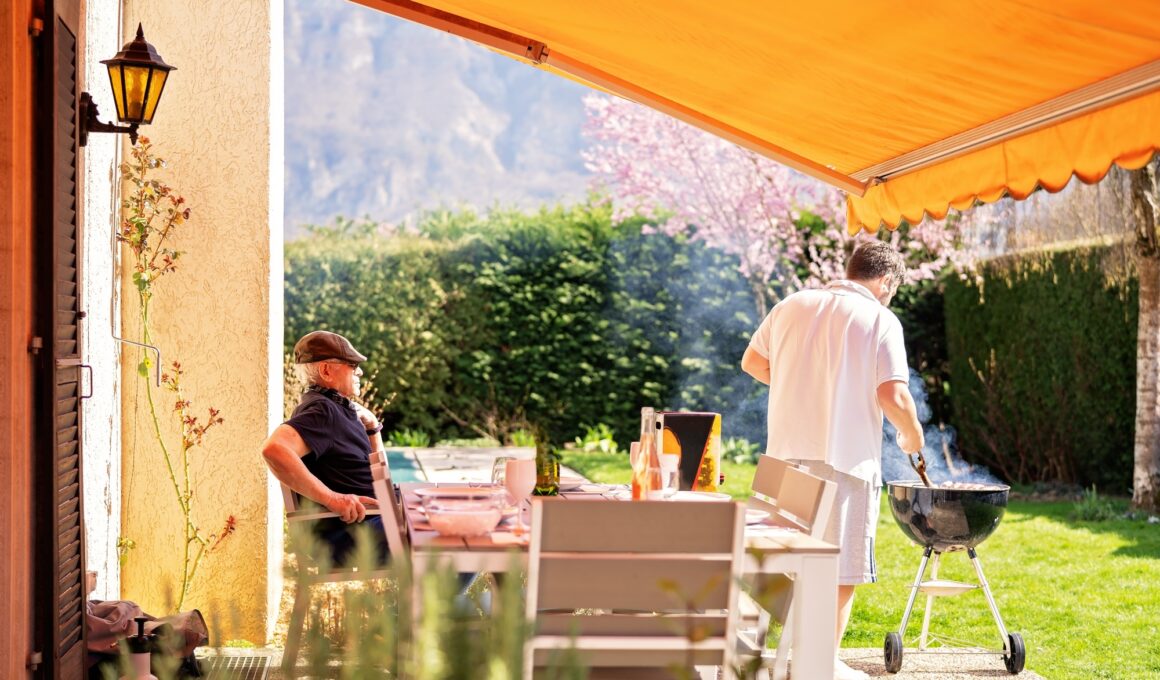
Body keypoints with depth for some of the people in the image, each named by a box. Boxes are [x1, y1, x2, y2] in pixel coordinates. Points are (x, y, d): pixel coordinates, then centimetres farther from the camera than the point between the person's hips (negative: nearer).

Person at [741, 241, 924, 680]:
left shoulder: (793, 306, 9)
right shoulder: (880, 321, -6)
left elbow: (752, 361, 20)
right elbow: (893, 396, -14)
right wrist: (912, 435, 4)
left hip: (786, 451, 5)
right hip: (845, 455, -5)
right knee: (842, 566, 5)